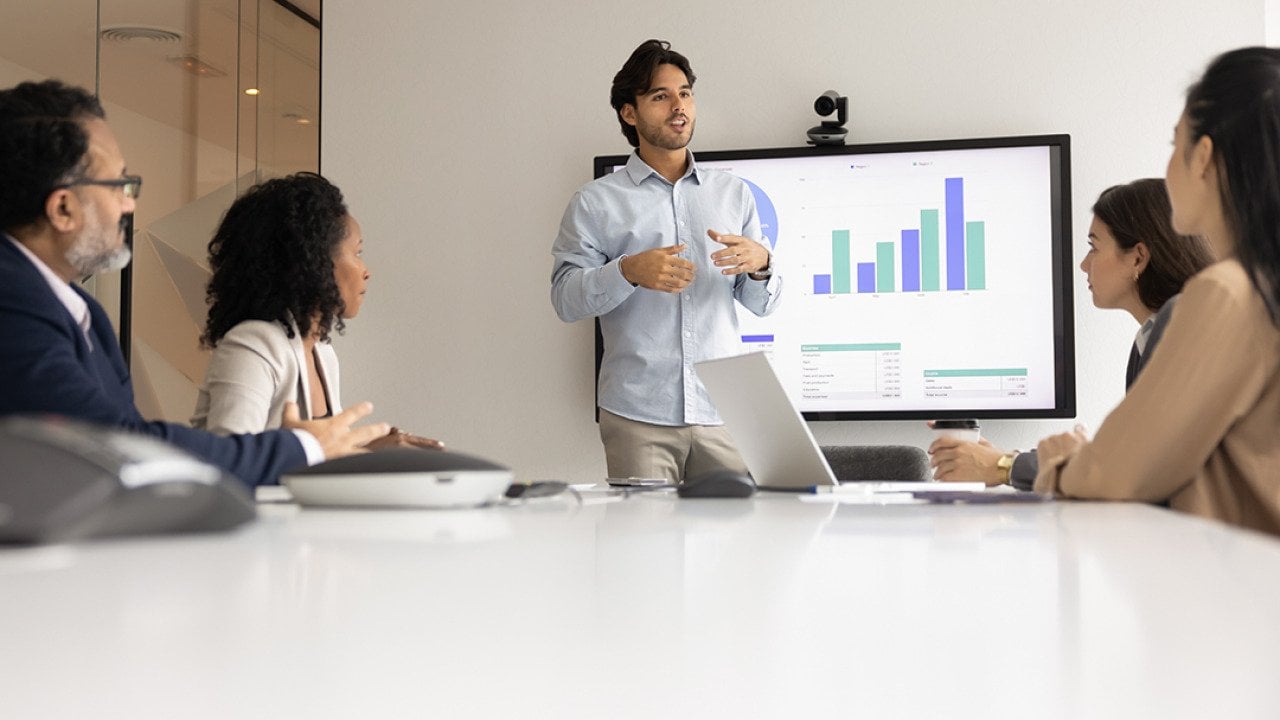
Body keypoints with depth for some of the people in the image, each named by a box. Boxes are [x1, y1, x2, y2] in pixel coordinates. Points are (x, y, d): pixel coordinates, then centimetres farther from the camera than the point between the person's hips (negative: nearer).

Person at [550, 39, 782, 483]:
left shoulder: (733, 193, 14)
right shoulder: (596, 203, 5)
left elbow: (762, 305, 13)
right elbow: (565, 299, -3)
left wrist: (760, 264, -10)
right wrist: (628, 272, -20)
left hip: (724, 413, 2)